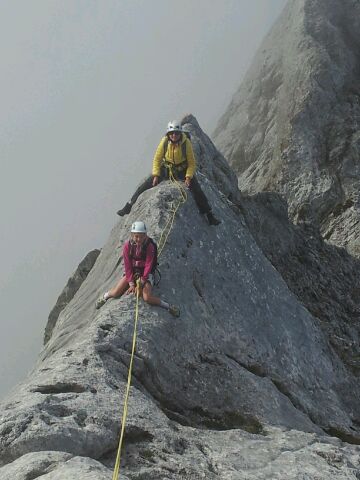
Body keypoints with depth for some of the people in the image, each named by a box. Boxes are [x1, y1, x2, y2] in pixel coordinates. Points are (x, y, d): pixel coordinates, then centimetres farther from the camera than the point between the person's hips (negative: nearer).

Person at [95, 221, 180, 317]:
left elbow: (148, 266, -19)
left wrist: (141, 283, -23)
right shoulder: (127, 246, -12)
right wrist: (131, 284, -15)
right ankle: (105, 296, 26)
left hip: (146, 274, -3)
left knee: (147, 298, -27)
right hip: (131, 272, 3)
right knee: (115, 293, -10)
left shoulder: (150, 246, -20)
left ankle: (169, 306, -6)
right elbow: (127, 266, -10)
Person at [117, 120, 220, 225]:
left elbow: (192, 163, -14)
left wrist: (188, 177, -25)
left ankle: (209, 216, 0)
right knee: (145, 186, -8)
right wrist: (156, 176, -14)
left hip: (183, 170, -1)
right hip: (166, 169, 1)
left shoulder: (186, 143, -23)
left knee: (198, 191, -14)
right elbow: (157, 159, -7)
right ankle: (128, 207, 6)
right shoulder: (164, 142, -19)